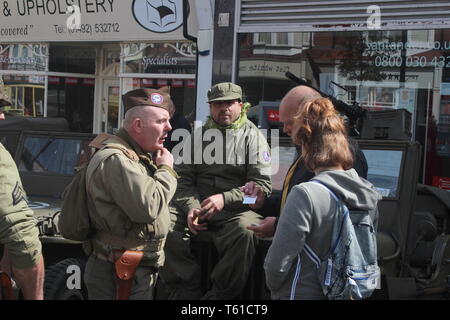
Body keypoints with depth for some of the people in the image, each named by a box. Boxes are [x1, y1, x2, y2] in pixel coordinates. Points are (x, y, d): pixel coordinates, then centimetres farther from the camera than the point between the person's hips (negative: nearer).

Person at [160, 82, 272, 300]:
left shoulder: (252, 136, 7)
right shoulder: (198, 135, 18)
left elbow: (262, 185, -1)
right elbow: (183, 178, 13)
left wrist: (225, 199, -14)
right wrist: (191, 207, -8)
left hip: (237, 210, -3)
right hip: (197, 207, 3)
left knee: (244, 231, -37)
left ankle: (220, 294, -17)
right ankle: (186, 292, -13)